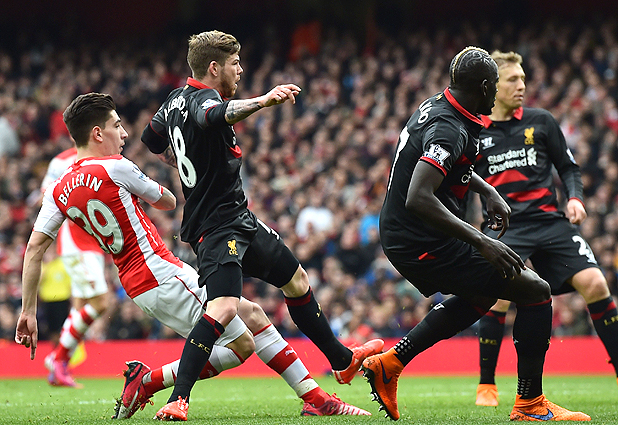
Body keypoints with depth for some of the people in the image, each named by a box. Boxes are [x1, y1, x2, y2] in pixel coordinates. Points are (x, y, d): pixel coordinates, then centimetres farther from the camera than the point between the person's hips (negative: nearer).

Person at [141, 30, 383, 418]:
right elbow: (215, 115, -46)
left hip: (240, 220, 11)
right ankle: (177, 399, -30)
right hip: (217, 224, -11)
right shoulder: (200, 97, -19)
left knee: (296, 279, 22)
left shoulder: (177, 98, 10)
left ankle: (342, 360, 38)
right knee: (225, 306, -28)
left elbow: (153, 139, 28)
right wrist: (264, 101, -59)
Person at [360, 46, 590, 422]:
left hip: (397, 236, 10)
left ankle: (389, 363, 24)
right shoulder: (449, 129, -23)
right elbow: (418, 198, -35)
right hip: (425, 245, -10)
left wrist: (488, 191, 19)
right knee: (536, 291, -3)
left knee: (482, 295, 32)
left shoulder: (435, 107, 7)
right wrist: (481, 242, -32)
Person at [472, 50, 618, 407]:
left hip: (550, 220, 2)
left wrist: (575, 198, -1)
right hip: (504, 226, -2)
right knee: (499, 295, -23)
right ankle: (486, 386, -5)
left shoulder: (540, 121, 9)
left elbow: (569, 167, 15)